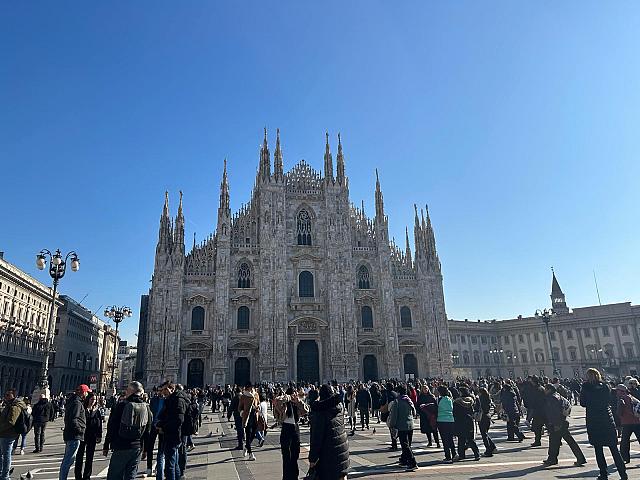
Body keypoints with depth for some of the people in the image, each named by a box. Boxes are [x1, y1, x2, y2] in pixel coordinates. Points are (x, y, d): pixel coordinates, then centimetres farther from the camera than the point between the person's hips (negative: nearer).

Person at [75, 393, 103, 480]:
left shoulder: (97, 411, 5)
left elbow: (99, 424, 5)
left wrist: (99, 436, -1)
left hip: (92, 437, 2)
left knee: (90, 459, 8)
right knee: (79, 457, 3)